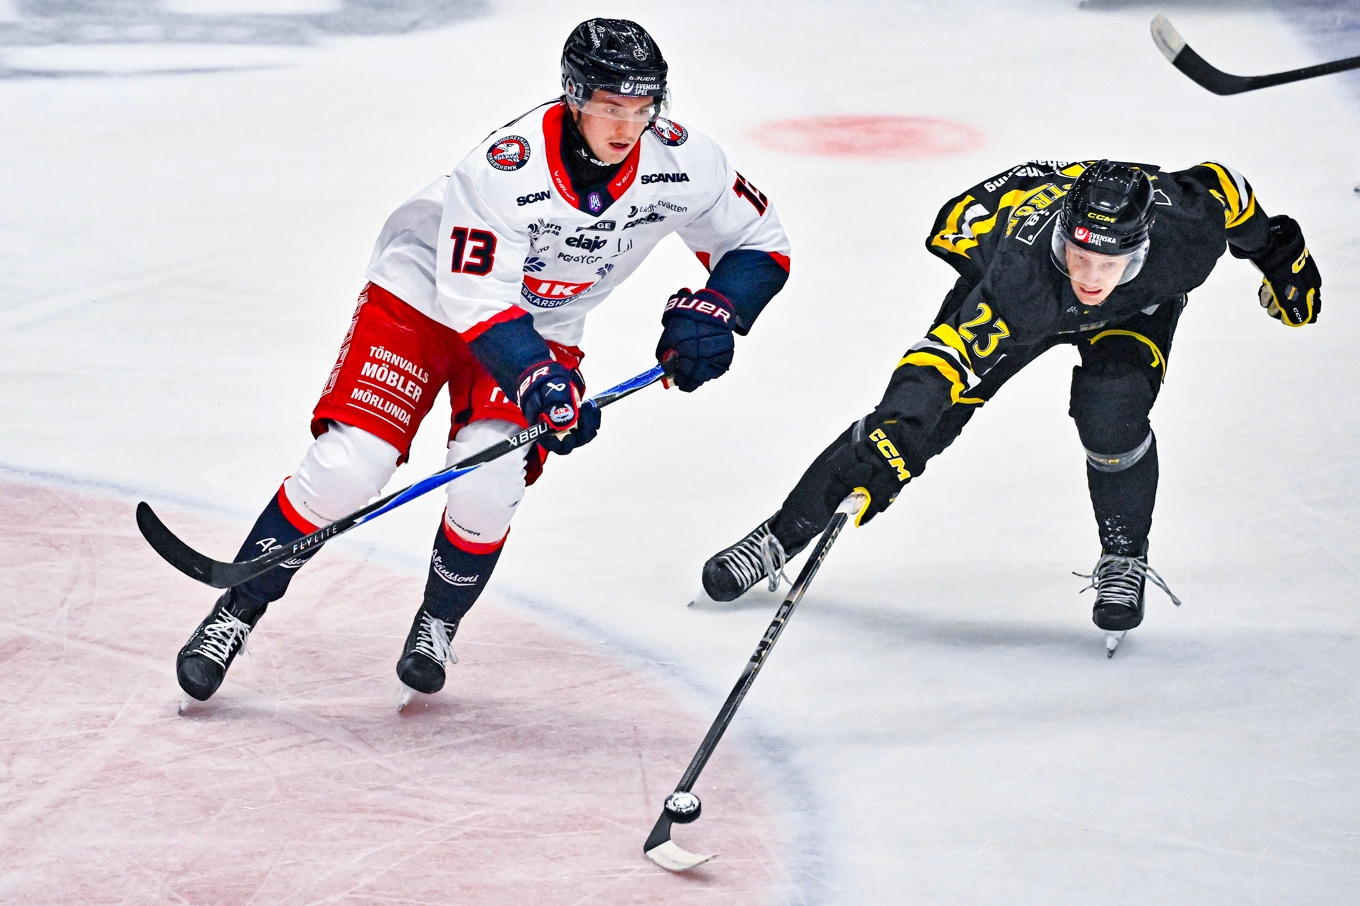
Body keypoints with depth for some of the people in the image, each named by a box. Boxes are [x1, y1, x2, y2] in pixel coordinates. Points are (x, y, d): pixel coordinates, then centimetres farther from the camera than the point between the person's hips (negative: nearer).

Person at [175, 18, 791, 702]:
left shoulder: (680, 163, -20)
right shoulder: (507, 167, -34)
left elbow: (759, 243, -4)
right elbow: (476, 300, -30)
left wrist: (711, 312, -22)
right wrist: (538, 384, -42)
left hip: (542, 326, 3)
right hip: (426, 293, -3)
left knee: (485, 485, -19)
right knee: (347, 466, -16)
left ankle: (438, 622, 9)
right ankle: (236, 613, 1)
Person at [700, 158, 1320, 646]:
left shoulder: (1181, 227, -39)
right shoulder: (1020, 269, -46)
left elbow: (1224, 188, -16)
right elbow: (946, 350, -50)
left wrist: (1280, 256, 0)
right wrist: (894, 437, -64)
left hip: (1139, 308, 1)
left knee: (1111, 413, -27)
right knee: (916, 419, -6)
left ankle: (1124, 560, 0)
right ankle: (782, 535, 10)